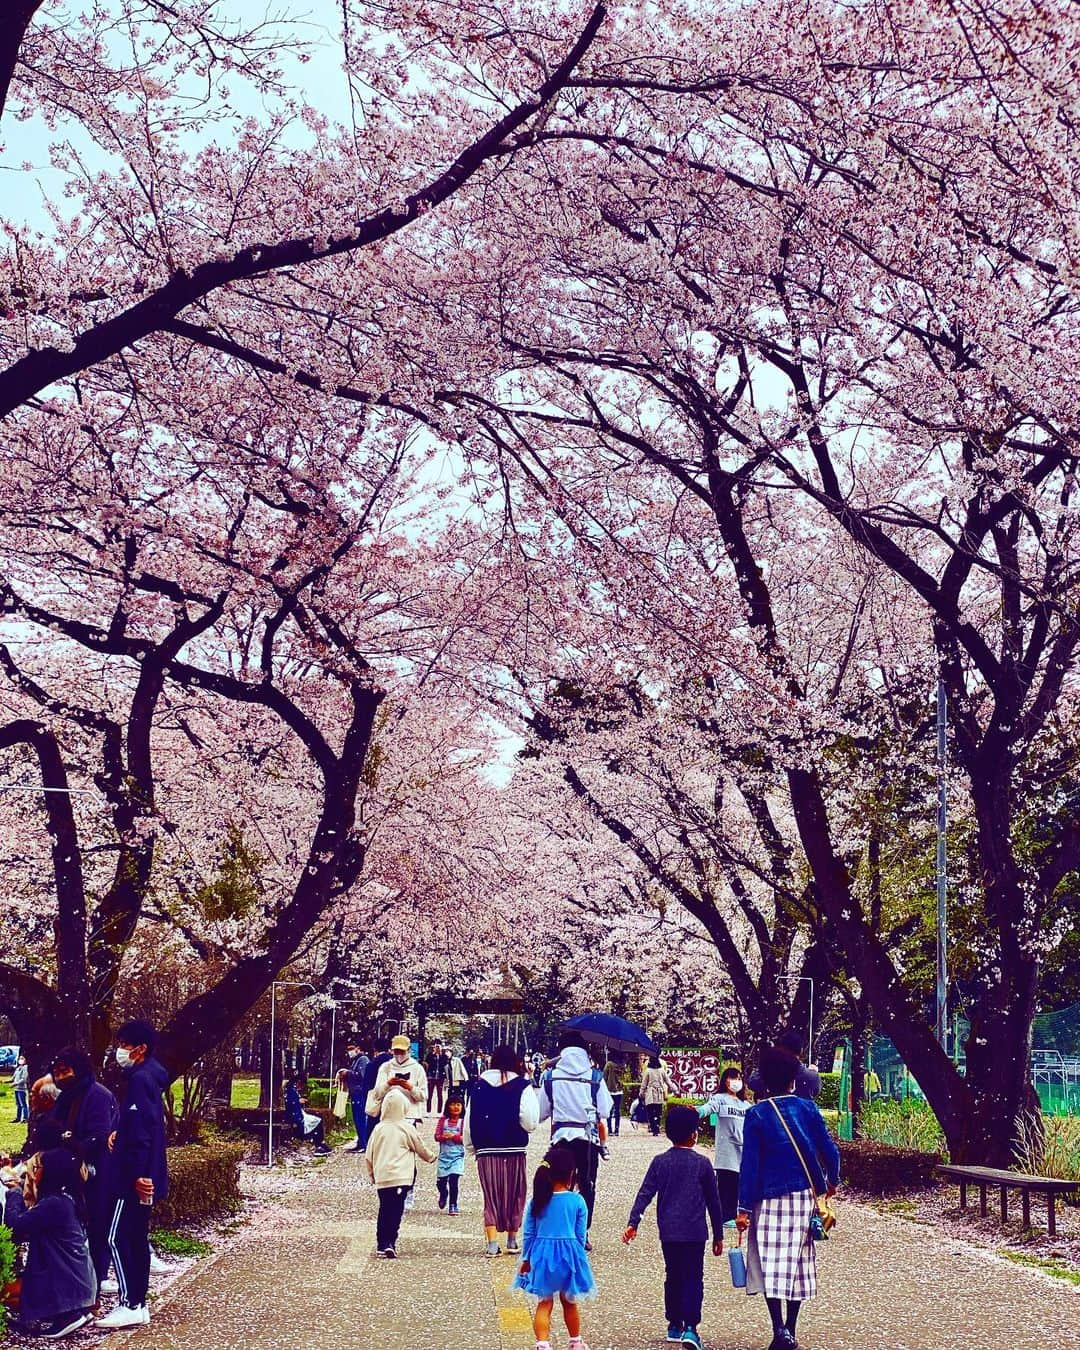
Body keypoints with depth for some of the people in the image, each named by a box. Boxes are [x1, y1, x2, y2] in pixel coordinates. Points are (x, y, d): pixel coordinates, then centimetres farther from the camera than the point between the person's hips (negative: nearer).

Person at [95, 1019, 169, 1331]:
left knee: (118, 1239, -7)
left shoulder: (140, 1079, -16)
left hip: (136, 1178, -10)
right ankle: (137, 1304, 17)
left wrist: (137, 1174, -23)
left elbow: (141, 1132, -22)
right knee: (136, 1239, 13)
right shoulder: (150, 1077, 15)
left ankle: (130, 1305, -5)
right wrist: (120, 1133, 7)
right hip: (145, 1176, 10)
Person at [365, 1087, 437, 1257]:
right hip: (400, 1178, -4)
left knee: (384, 1210, 14)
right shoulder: (407, 1128, -2)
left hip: (381, 1178, 4)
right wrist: (432, 1156, 33)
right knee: (395, 1211, -4)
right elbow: (422, 1149, 11)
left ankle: (381, 1244, 16)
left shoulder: (379, 1128, 6)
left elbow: (368, 1157, 10)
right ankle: (390, 1243, -13)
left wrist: (372, 1174, 25)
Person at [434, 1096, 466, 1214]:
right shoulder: (443, 1120, 7)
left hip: (457, 1155, -2)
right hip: (444, 1154, 2)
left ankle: (453, 1205, 3)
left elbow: (465, 1138, -6)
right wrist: (443, 1137, -19)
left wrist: (454, 1136, -20)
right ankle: (443, 1194, 39)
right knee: (441, 1181, 5)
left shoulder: (463, 1121, 0)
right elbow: (437, 1136, 2)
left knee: (454, 1181, -10)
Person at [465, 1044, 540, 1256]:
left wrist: (471, 1146, 18)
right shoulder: (522, 1086, -5)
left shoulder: (479, 1087, 4)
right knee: (514, 1195, 13)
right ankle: (512, 1240, 20)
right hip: (514, 1151, -2)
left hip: (486, 1151, 2)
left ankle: (492, 1243, -4)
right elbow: (530, 1122, -12)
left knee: (490, 1196, 5)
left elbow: (469, 1121, 7)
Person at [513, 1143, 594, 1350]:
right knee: (569, 1301, 19)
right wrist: (579, 1258, 12)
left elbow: (529, 1234, 2)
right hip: (568, 1255, 0)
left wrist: (526, 1259, 13)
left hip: (542, 1255, 0)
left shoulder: (537, 1201, -4)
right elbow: (581, 1235, -2)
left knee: (544, 1303, 9)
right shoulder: (577, 1201, -8)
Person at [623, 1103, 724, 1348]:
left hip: (668, 1232, 3)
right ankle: (690, 1327, -14)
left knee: (673, 1277, 16)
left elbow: (645, 1194, -4)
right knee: (693, 1278, -1)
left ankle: (674, 1326, 22)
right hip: (695, 1232, -2)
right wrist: (718, 1235, 11)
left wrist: (633, 1222, -5)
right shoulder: (702, 1163, -2)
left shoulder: (660, 1162, 2)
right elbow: (714, 1201, 3)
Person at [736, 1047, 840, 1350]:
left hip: (770, 1199, -3)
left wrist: (744, 1208, -6)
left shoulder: (756, 1115, -6)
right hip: (805, 1197, 3)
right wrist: (831, 1182, 22)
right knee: (798, 1262, 12)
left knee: (770, 1265, -1)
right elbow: (830, 1152, 3)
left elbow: (749, 1165, -8)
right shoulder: (808, 1109, 1)